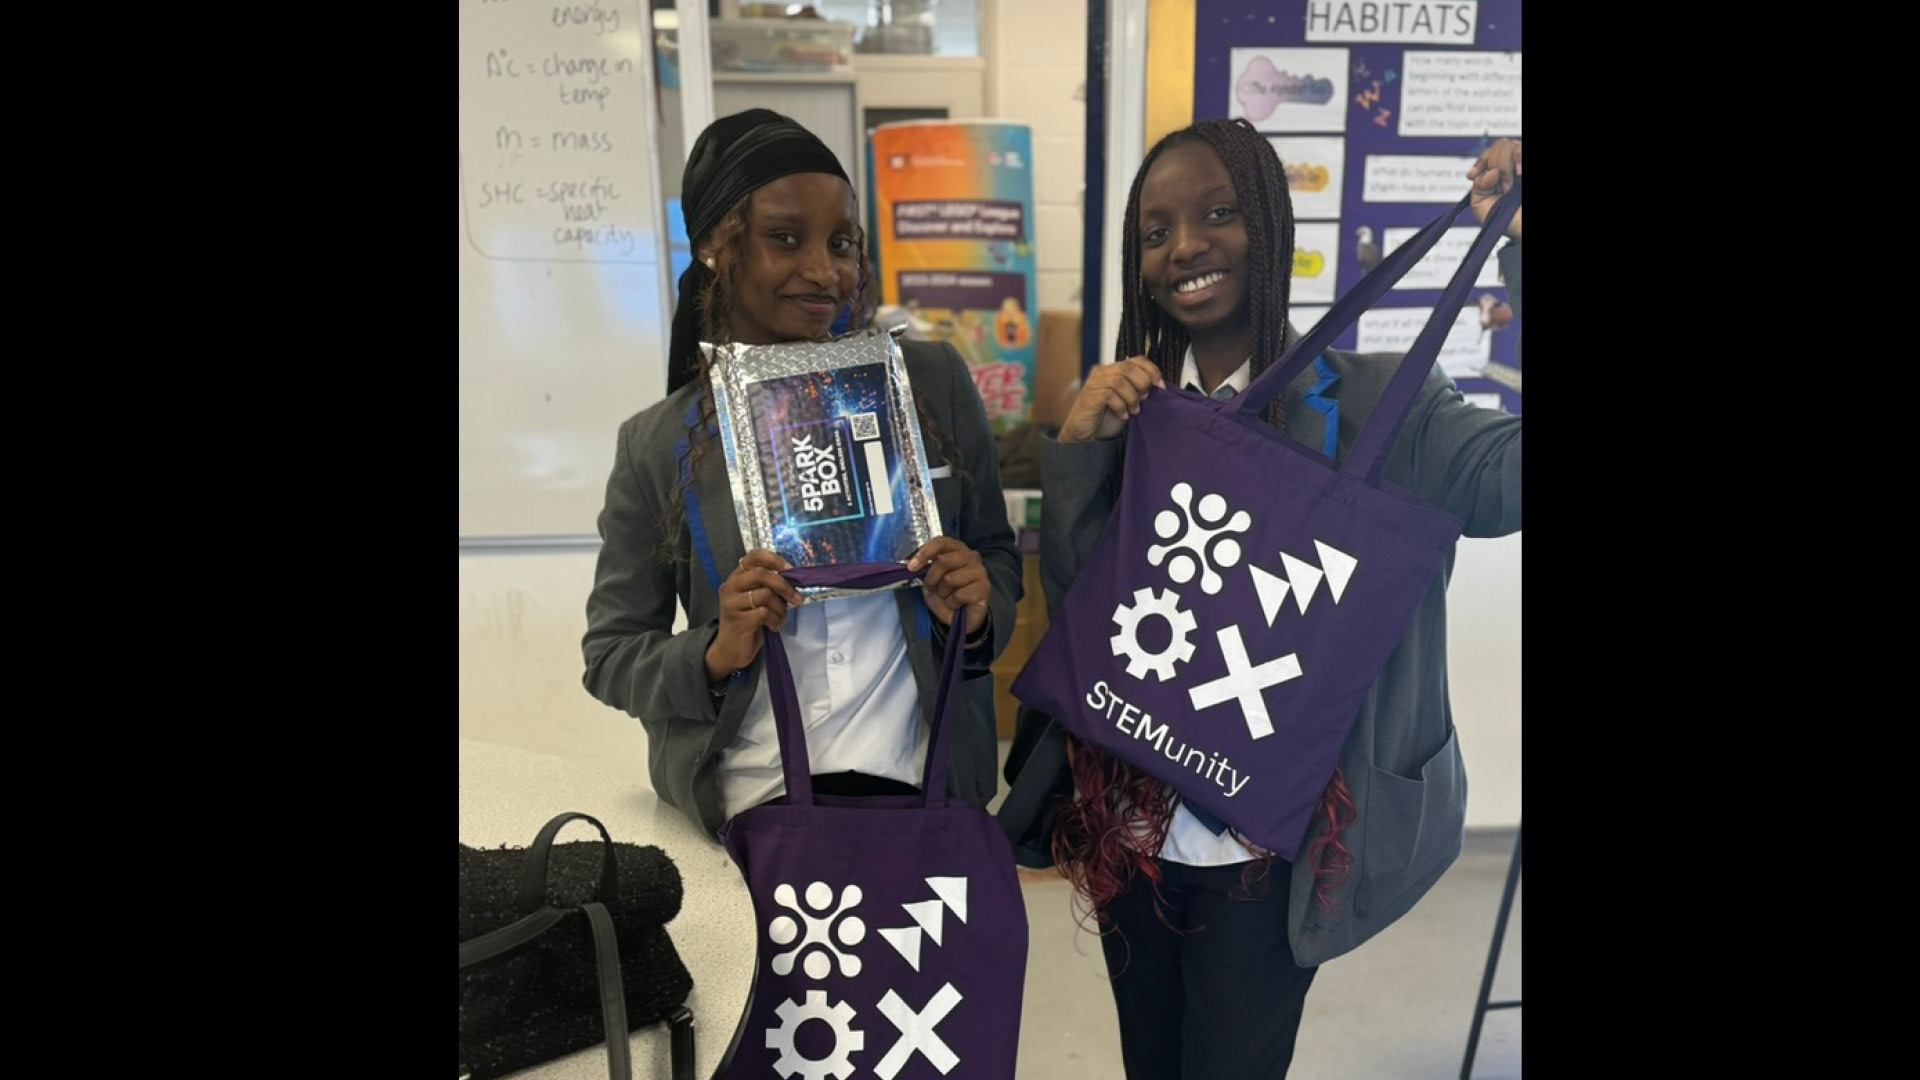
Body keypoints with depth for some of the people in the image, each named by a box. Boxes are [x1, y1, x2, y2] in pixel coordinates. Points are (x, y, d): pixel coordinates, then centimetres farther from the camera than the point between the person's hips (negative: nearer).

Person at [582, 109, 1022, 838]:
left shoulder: (934, 382, -2)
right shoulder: (658, 446, -3)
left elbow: (1000, 560, 9)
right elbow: (610, 654, 3)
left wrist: (976, 616, -13)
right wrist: (716, 654, -17)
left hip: (926, 784, 1)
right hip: (752, 808, 0)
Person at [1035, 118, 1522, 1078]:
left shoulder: (1371, 403, -10)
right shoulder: (1127, 404, -1)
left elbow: (1505, 473, -28)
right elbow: (1070, 605, -6)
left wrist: (1519, 253, -35)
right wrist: (1076, 451, -20)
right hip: (1134, 826, 4)